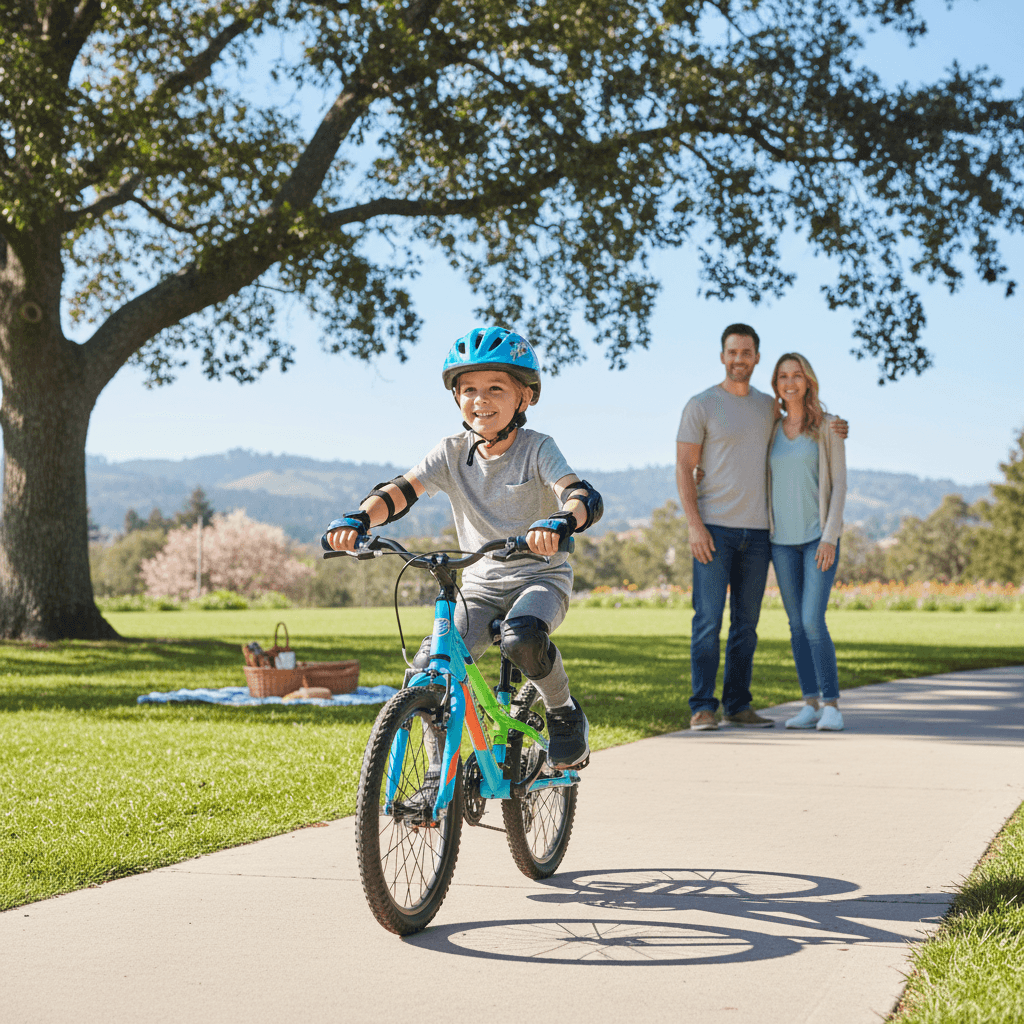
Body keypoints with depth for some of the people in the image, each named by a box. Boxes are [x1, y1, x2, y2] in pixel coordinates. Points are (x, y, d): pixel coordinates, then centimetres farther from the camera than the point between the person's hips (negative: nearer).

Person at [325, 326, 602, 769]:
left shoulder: (537, 449, -10)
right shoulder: (452, 453, -1)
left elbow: (585, 498, -26)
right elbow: (400, 490, -13)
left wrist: (558, 522, -51)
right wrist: (357, 519, -35)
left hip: (540, 577, -3)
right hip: (479, 585, 3)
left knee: (522, 638, -36)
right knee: (428, 670, -18)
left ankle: (565, 715, -6)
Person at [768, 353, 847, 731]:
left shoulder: (828, 426, -2)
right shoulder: (773, 431, 10)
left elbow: (839, 483, -6)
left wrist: (830, 536, -15)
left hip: (819, 536, -4)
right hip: (783, 539, 4)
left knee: (813, 622, -15)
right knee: (797, 624, 4)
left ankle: (831, 705, -5)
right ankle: (811, 704, 11)